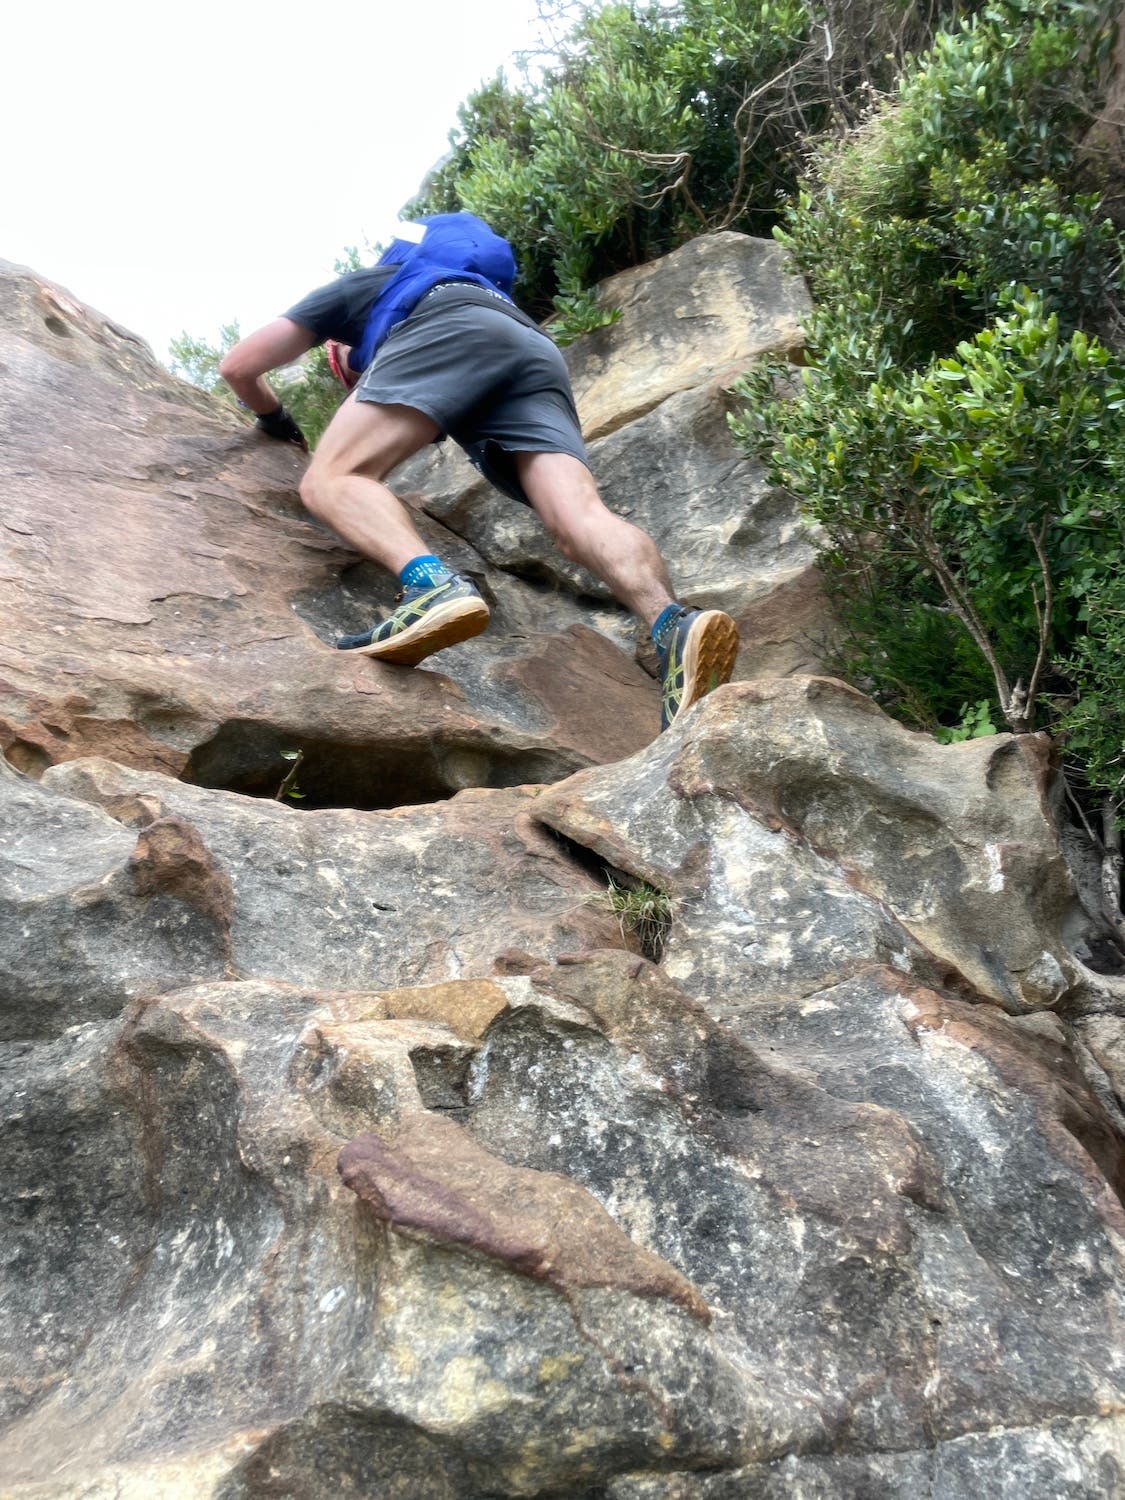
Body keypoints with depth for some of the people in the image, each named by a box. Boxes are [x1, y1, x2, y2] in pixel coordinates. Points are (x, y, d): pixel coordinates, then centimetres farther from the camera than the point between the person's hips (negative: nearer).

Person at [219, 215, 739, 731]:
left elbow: (238, 366, 32)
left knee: (331, 480, -10)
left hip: (452, 328, -5)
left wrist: (275, 419, 50)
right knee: (581, 519, -17)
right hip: (539, 353, 5)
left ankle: (432, 586, -40)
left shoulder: (352, 288, 36)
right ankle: (674, 626, -45)